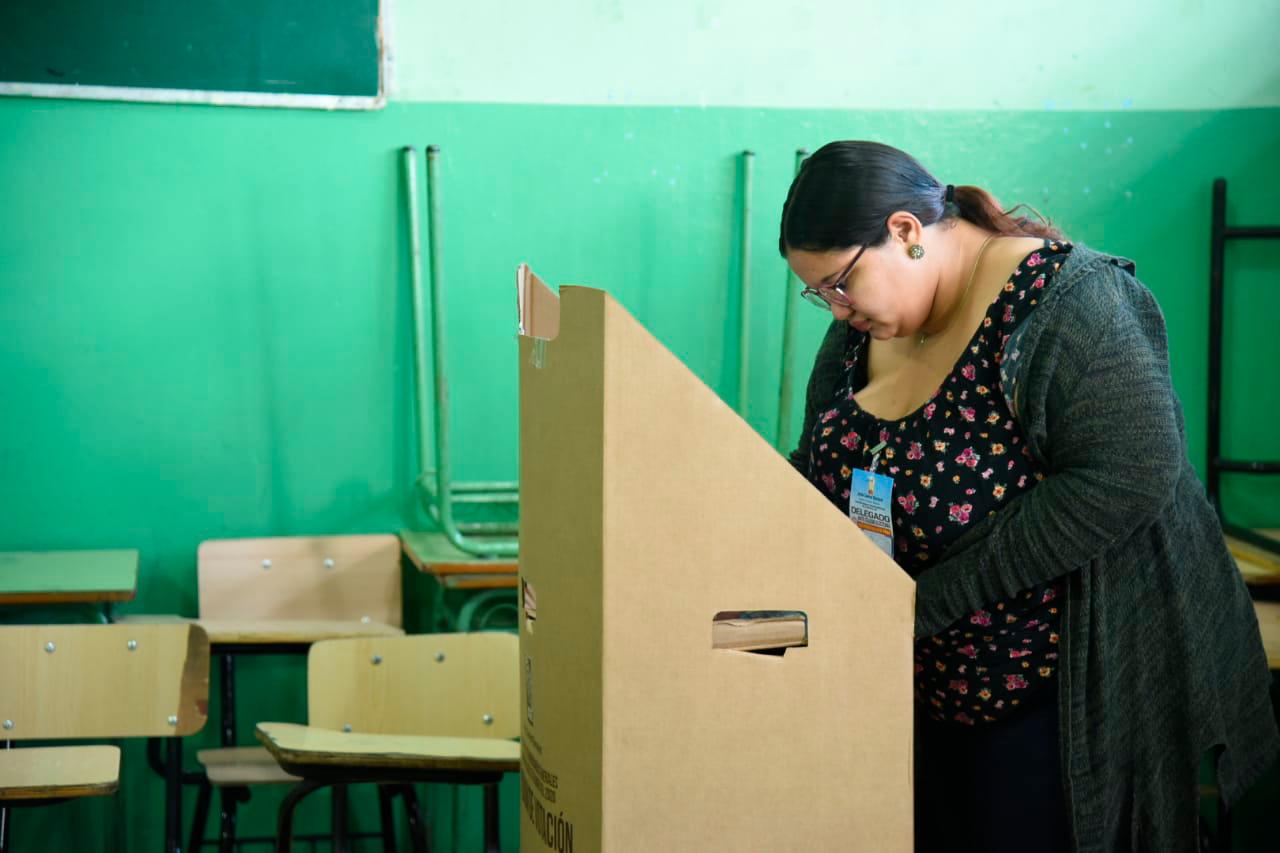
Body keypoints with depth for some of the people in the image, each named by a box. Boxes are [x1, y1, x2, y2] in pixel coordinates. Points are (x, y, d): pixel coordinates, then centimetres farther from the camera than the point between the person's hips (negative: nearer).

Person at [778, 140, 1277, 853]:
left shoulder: (1064, 299, -20)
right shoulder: (862, 329, 4)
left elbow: (1128, 478, -29)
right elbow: (821, 469, 12)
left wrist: (926, 603, -27)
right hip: (931, 689, 7)